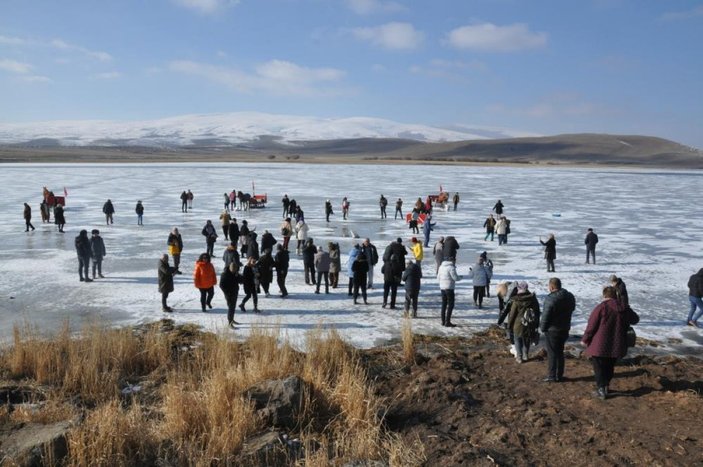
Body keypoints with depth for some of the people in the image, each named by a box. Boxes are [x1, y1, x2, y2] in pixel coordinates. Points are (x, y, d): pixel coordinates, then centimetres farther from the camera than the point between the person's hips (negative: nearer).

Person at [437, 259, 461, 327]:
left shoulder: (441, 267, 10)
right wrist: (460, 278, 5)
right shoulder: (451, 267, -15)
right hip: (449, 288, -8)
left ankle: (443, 321, 19)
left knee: (444, 304, 14)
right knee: (450, 305, -2)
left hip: (442, 288, 8)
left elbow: (438, 278, 14)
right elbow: (455, 277, -14)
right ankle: (447, 322, -6)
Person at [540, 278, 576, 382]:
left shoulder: (550, 299, -23)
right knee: (560, 352, 17)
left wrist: (543, 328, -9)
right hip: (565, 329, 7)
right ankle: (559, 375, 22)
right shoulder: (569, 296, 3)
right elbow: (572, 309, 16)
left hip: (552, 330, -7)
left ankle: (552, 376, 6)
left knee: (552, 353, 2)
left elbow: (545, 316, -22)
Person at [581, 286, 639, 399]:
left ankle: (601, 390, 6)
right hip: (616, 345, 5)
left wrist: (585, 340, -2)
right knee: (609, 366, 21)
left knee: (599, 367, 7)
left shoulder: (601, 307, -16)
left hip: (600, 345, -5)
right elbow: (635, 319, 21)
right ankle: (606, 386, 32)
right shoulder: (623, 309, 1)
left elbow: (591, 326, -14)